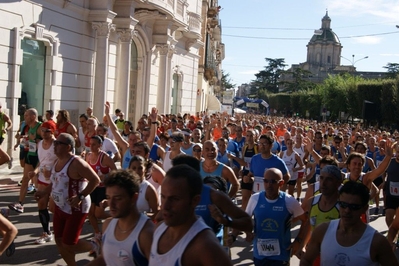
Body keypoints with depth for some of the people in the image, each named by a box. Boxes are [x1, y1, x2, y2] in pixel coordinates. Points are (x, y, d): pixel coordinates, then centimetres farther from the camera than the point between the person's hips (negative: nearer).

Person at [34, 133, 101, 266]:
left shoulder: (76, 163, -24)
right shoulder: (58, 161, 5)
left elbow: (95, 180, -25)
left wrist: (80, 196, -30)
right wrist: (44, 192, 8)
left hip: (75, 209, -9)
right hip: (60, 208, 9)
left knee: (68, 244, -3)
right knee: (60, 242, 13)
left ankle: (95, 246, 24)